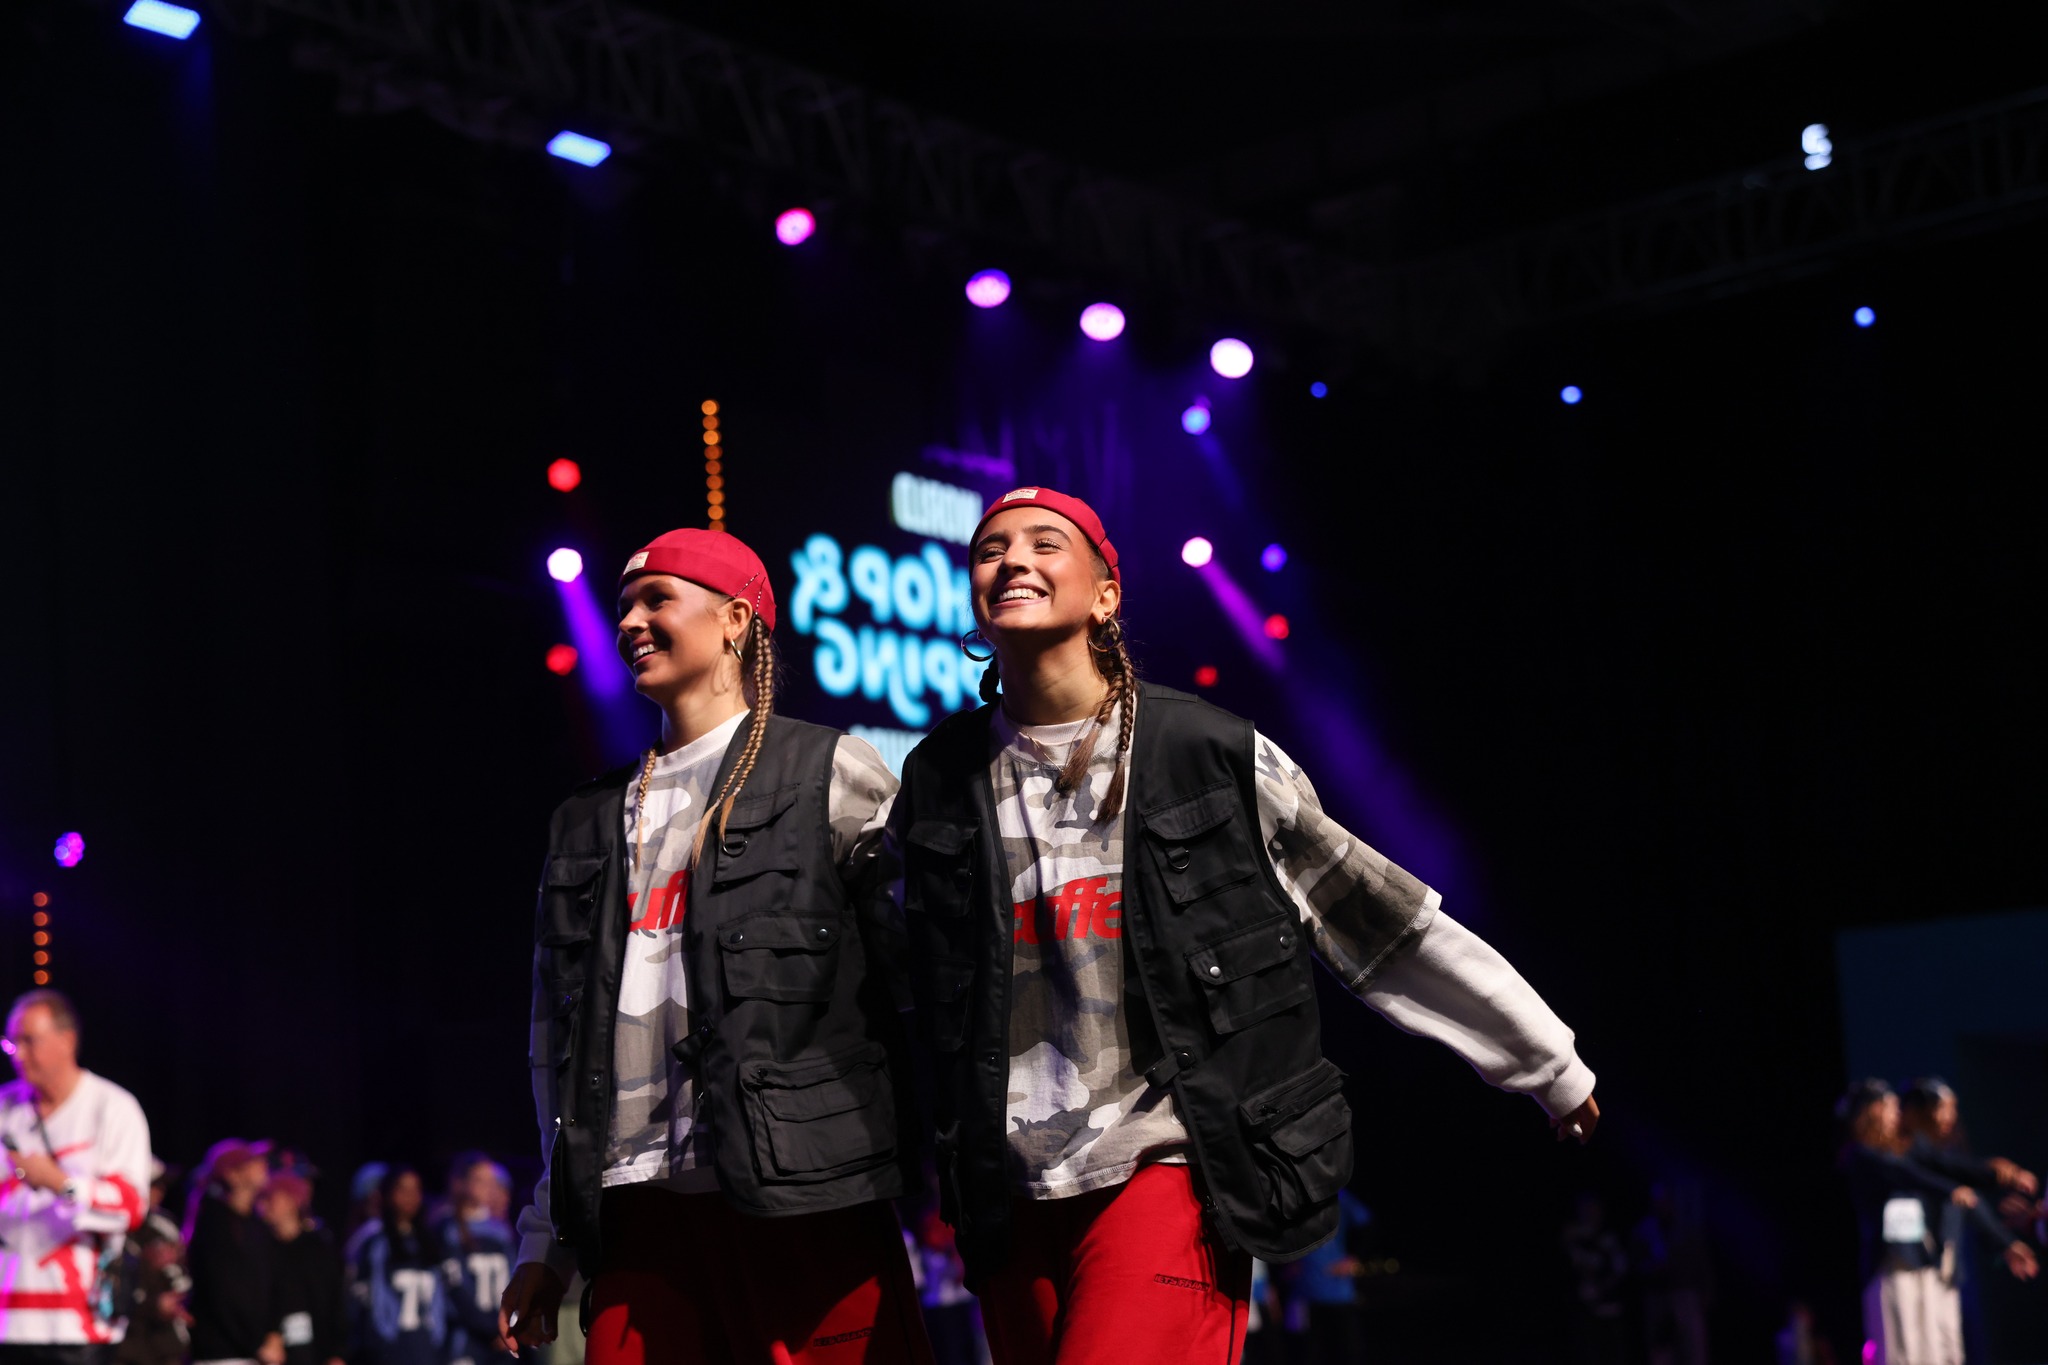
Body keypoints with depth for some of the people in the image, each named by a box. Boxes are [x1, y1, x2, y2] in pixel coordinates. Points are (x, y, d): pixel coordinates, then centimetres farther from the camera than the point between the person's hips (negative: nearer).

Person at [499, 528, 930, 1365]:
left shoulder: (832, 777, 5)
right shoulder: (589, 823, 20)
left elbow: (922, 977, 0)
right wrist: (548, 1241, 18)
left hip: (808, 1204, -4)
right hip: (638, 1213, 5)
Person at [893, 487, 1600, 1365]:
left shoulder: (1212, 756, -2)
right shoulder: (939, 781, 5)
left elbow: (1381, 921, 5)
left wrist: (1551, 1066, 10)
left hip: (1169, 1170, -3)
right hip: (1013, 1198, 4)